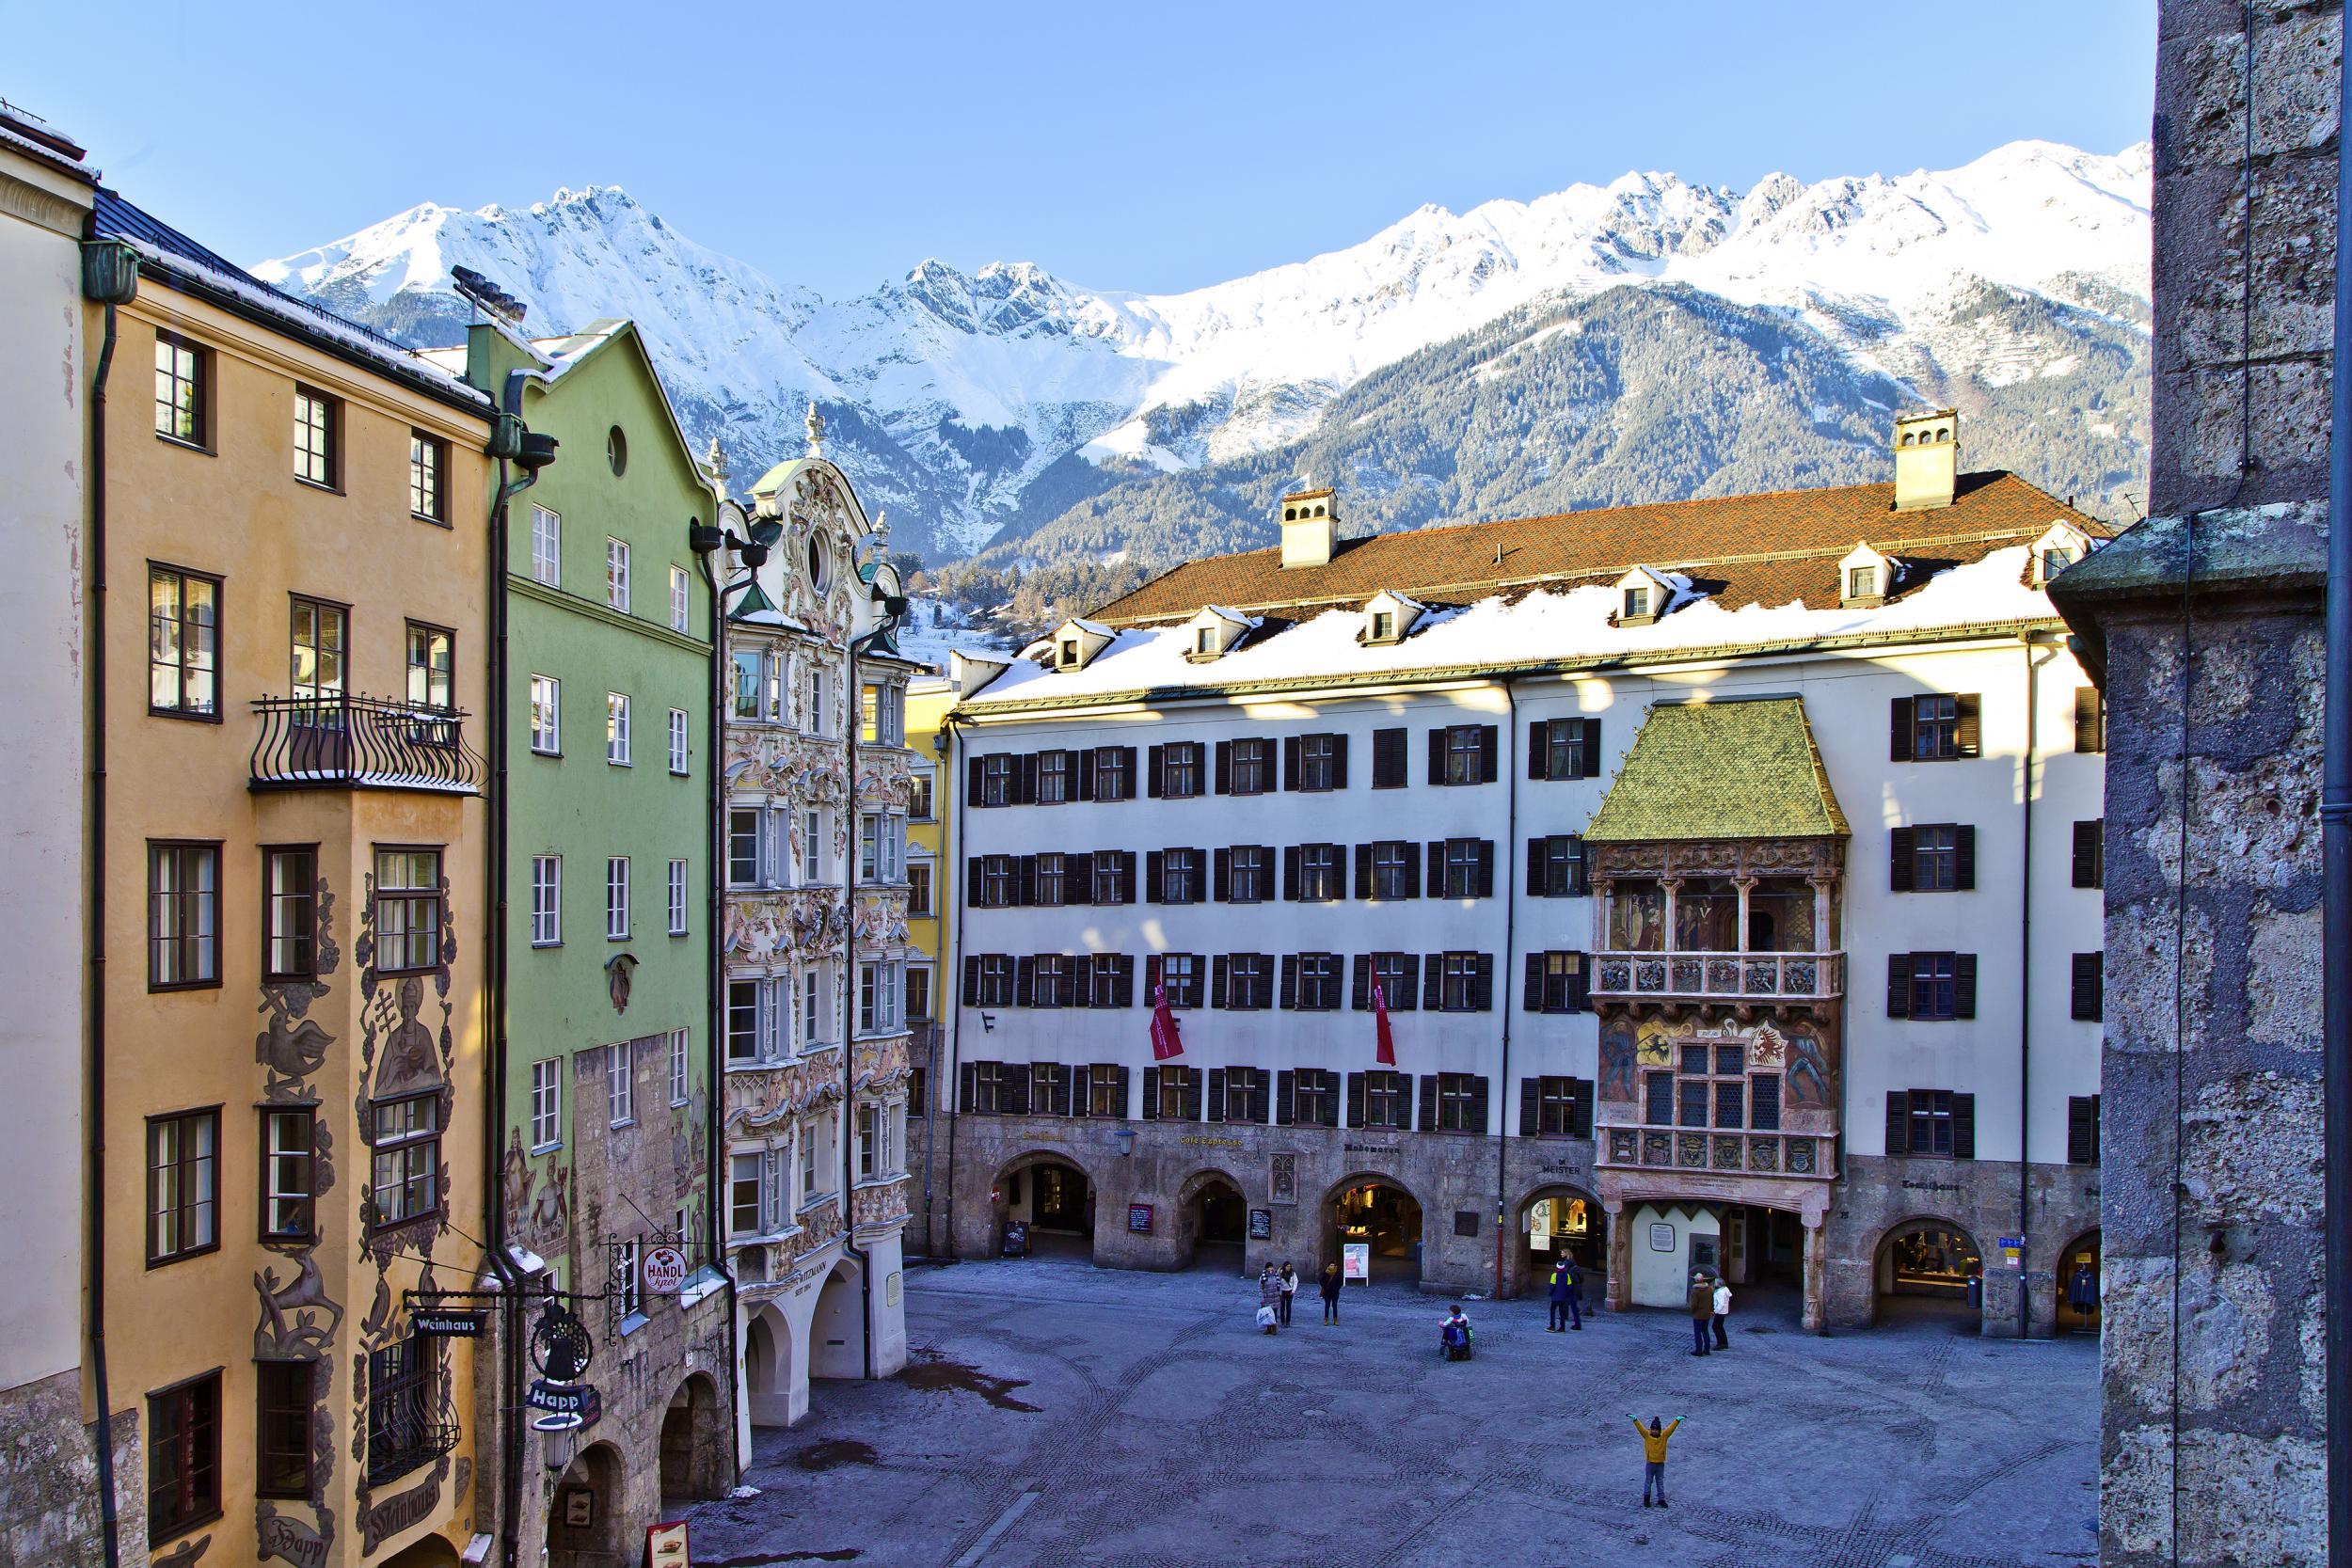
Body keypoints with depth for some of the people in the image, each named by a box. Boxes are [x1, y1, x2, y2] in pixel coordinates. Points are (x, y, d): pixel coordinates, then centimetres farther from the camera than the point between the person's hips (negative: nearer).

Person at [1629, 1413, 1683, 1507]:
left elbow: (1671, 1428, -15)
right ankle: (1646, 1497, 23)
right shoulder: (1647, 1435, -10)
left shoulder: (1664, 1435, -7)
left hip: (1660, 1464, 1)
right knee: (1648, 1481, 10)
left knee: (1660, 1482, 13)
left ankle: (1661, 1499, 22)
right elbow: (1640, 1427, -21)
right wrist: (1635, 1419, -37)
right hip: (1650, 1463, -1)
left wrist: (1677, 1420, -27)